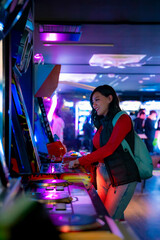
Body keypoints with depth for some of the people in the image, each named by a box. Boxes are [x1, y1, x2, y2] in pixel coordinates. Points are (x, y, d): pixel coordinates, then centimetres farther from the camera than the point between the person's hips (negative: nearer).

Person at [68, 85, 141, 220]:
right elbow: (97, 151, 11)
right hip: (103, 174, 7)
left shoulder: (123, 119, -11)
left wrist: (80, 161, -19)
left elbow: (109, 148, -20)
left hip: (123, 177, -7)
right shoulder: (101, 124, 12)